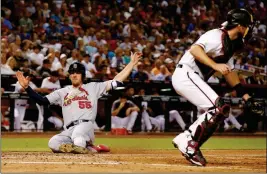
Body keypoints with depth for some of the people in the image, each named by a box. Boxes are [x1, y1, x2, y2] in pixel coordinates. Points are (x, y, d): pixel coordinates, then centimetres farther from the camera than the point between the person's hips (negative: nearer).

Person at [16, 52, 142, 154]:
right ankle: (91, 149, -19)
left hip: (85, 125, -4)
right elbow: (42, 100, 17)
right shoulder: (62, 92, 25)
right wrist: (26, 87, 5)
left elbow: (116, 82, 12)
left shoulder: (93, 87, 18)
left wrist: (132, 63, 9)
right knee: (53, 143, -31)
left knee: (78, 141, -41)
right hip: (68, 131, 4)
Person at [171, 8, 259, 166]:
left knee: (221, 110, 7)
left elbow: (229, 71, 23)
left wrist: (245, 95, 19)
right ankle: (189, 146, -17)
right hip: (186, 74, -10)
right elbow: (194, 49, -28)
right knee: (220, 108, -18)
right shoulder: (217, 36, -13)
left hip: (194, 79, 10)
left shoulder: (231, 44, 17)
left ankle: (185, 140, 5)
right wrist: (215, 65, -35)